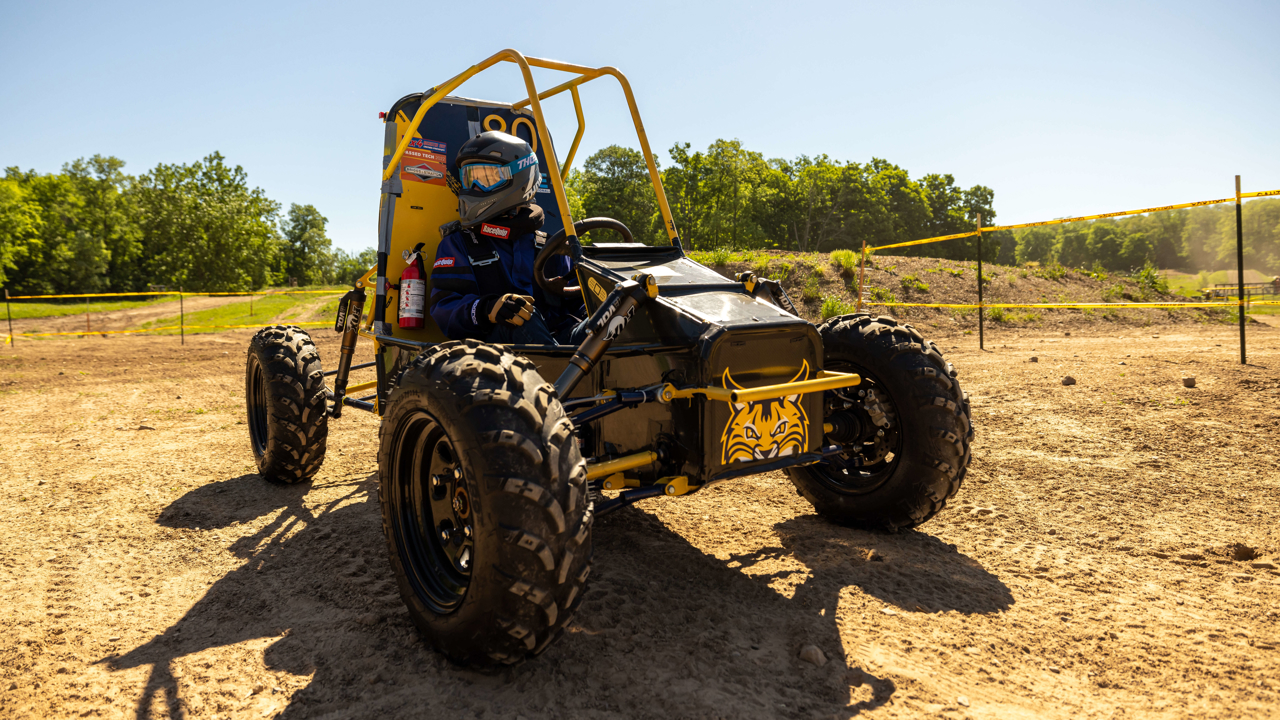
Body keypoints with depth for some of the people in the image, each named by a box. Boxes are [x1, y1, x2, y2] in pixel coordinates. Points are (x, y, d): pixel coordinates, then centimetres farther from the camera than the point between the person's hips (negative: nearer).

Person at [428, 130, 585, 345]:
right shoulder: (457, 244, 16)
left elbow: (578, 305, 19)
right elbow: (444, 309, 2)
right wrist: (486, 309, -21)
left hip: (556, 342, 2)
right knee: (519, 320, -36)